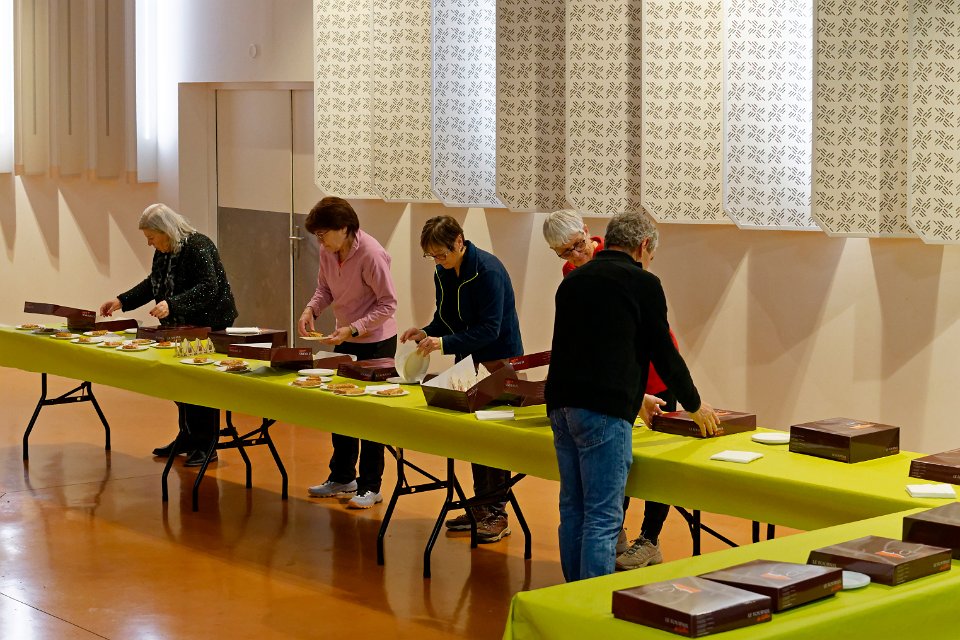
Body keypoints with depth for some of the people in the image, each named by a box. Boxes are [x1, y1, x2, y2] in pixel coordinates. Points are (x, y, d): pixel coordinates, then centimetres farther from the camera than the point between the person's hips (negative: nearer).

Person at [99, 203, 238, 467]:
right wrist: (122, 301, 14)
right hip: (182, 326, 9)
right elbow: (153, 284, 21)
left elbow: (208, 287, -28)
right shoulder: (163, 252, 7)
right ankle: (188, 438, 22)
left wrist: (172, 305, -37)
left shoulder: (197, 247, -20)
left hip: (210, 324, -9)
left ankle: (207, 447, 0)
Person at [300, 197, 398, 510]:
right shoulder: (327, 251, -6)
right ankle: (342, 477, 30)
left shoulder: (371, 254, -26)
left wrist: (353, 329, -29)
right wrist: (311, 309, -10)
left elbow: (388, 304, -22)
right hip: (346, 340, 8)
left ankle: (370, 486, 11)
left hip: (377, 342, -7)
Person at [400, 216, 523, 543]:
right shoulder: (444, 274, 2)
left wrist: (444, 343, -31)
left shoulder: (488, 271, -23)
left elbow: (490, 329, -26)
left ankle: (498, 514, 2)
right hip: (469, 360, 8)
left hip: (499, 361, -8)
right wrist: (426, 332, -7)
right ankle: (481, 506, 21)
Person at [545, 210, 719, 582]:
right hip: (604, 411, -7)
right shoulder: (643, 283, -3)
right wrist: (695, 406, 18)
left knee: (573, 509, 15)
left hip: (561, 404, 8)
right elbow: (664, 352, 1)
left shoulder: (573, 280, 19)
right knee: (603, 518, -5)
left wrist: (634, 396, 40)